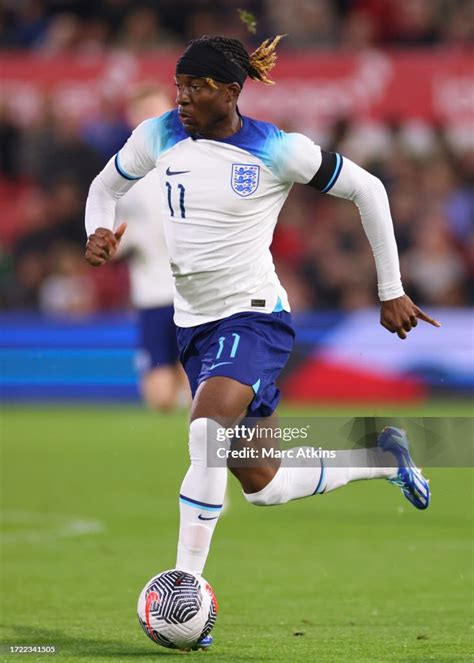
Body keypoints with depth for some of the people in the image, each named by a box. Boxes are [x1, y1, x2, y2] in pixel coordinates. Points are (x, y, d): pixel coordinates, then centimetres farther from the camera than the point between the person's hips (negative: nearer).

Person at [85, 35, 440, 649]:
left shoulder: (276, 151, -11)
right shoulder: (160, 136, 1)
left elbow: (367, 189, -1)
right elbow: (107, 185, 19)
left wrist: (391, 292, 1)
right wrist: (98, 232, -4)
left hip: (254, 316, -6)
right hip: (195, 323, 6)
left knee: (207, 430, -33)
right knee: (263, 487, 10)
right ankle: (382, 458, 37)